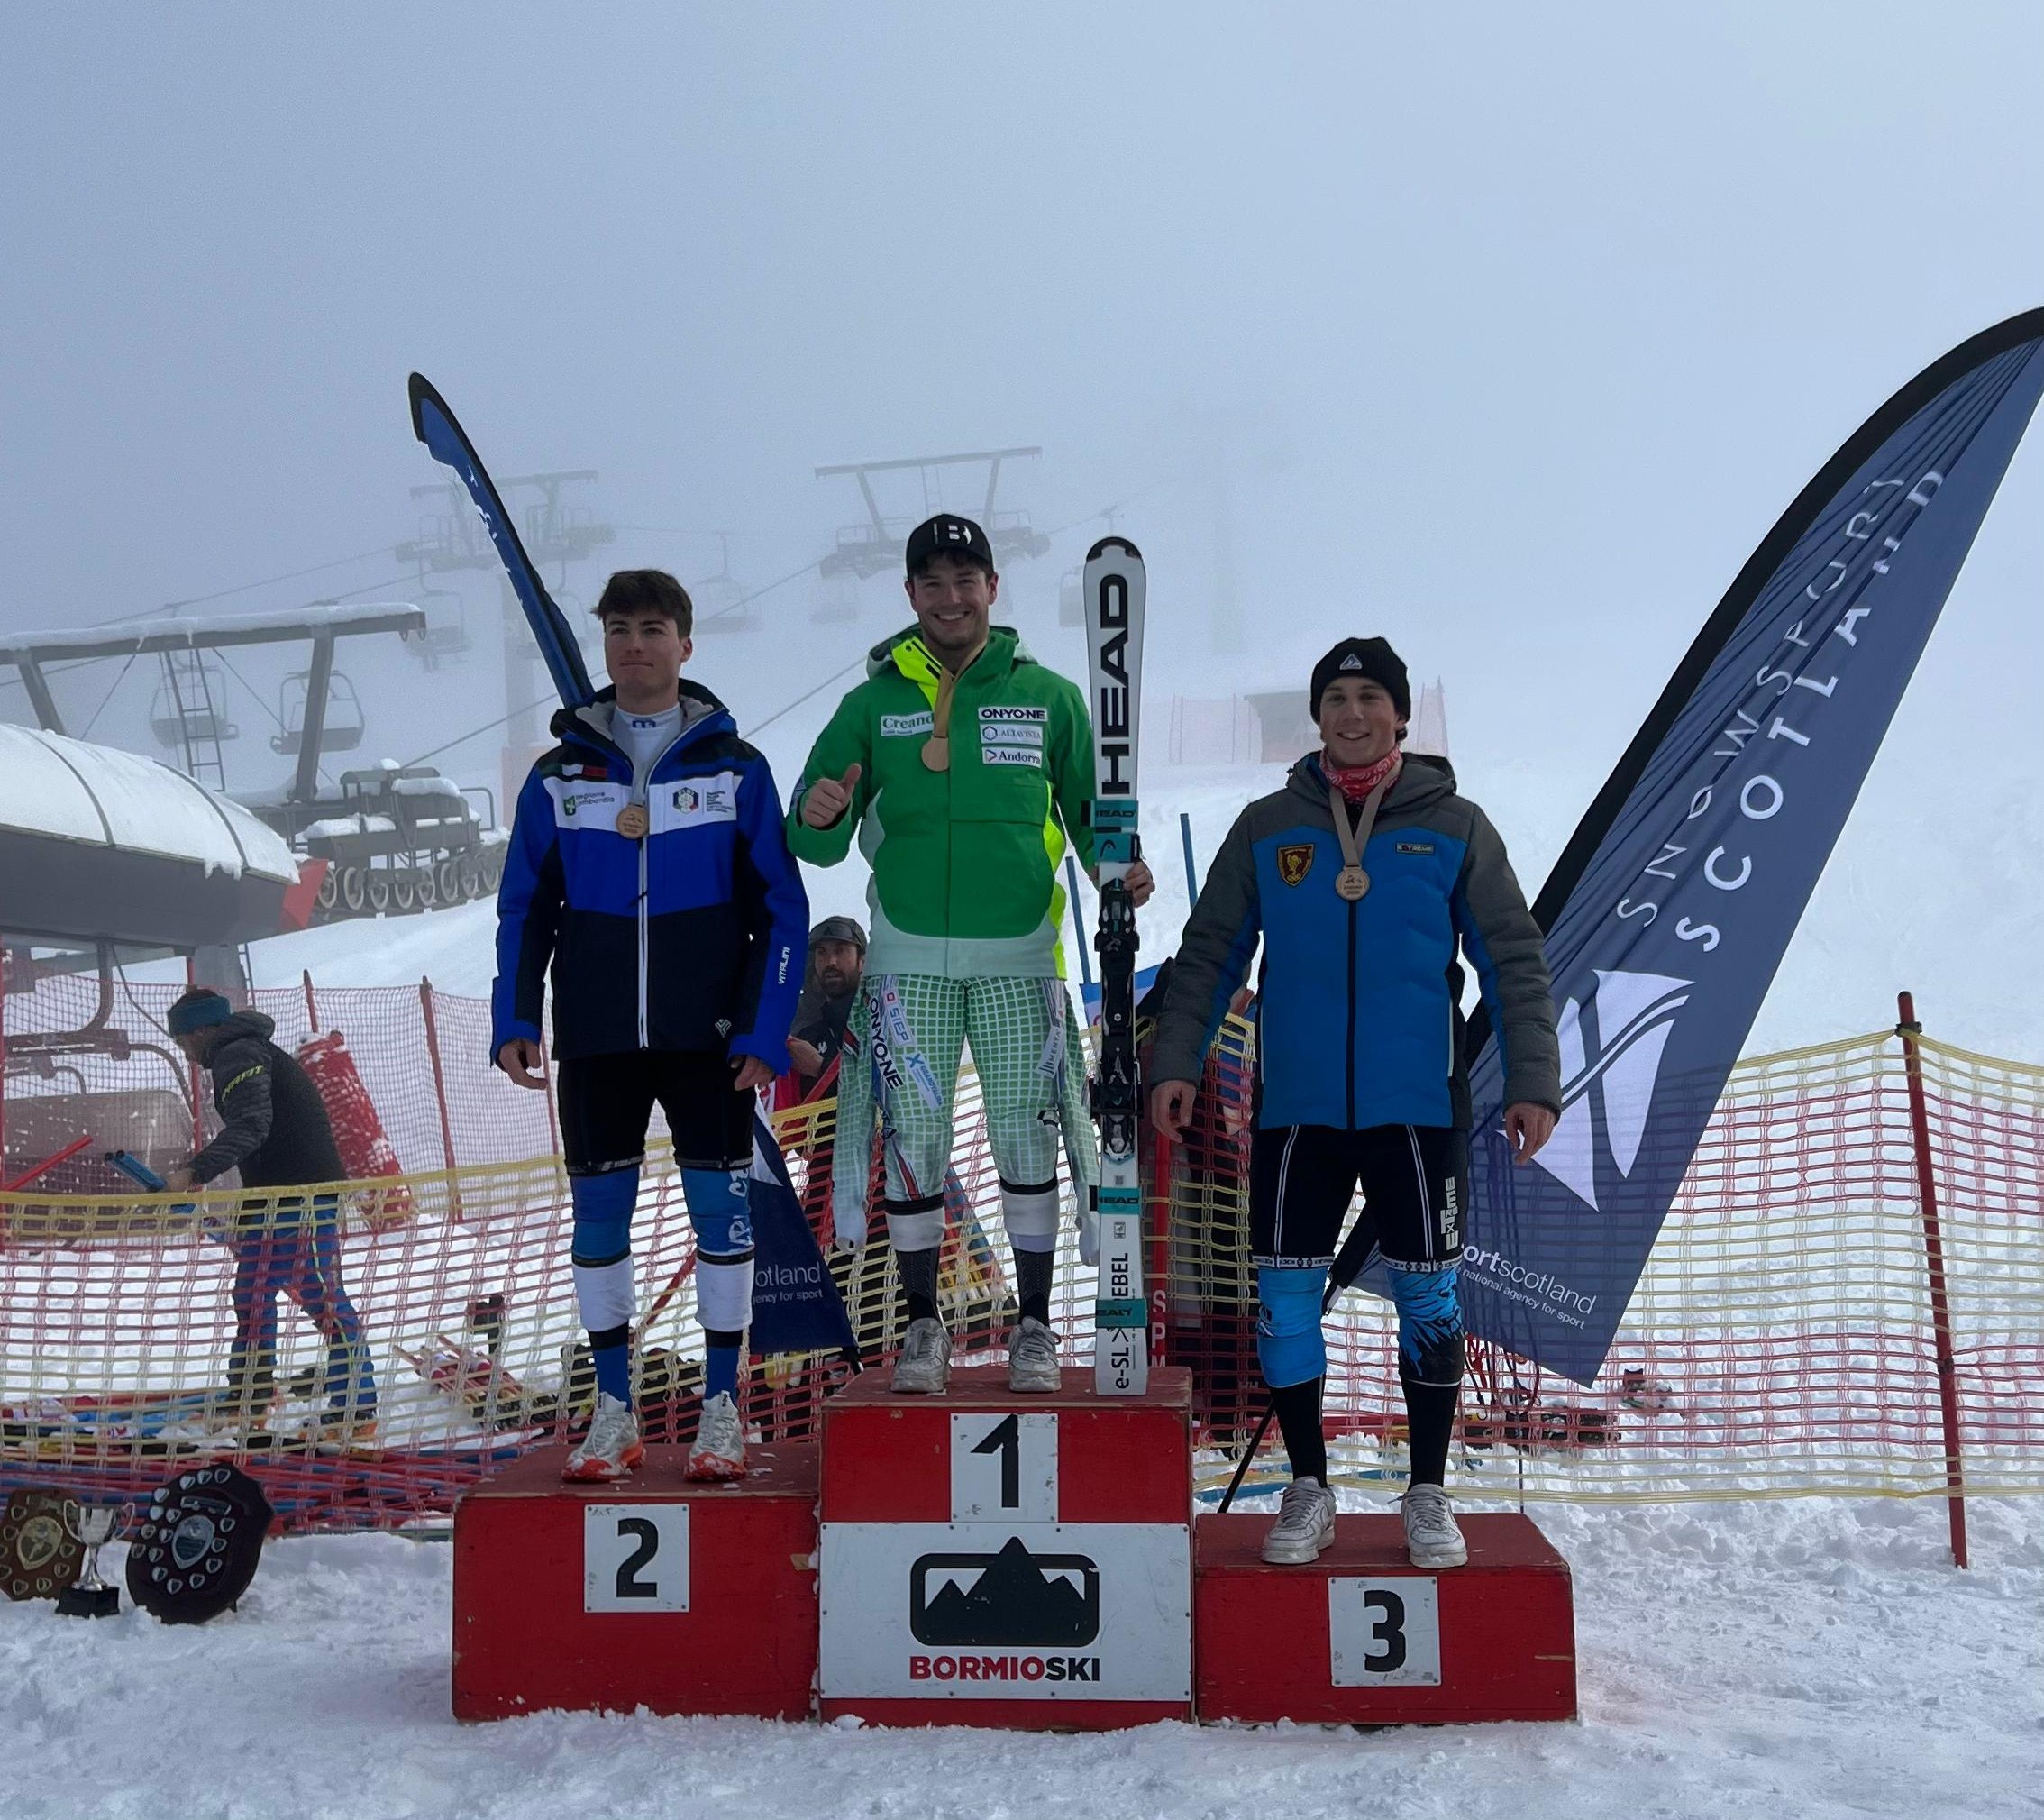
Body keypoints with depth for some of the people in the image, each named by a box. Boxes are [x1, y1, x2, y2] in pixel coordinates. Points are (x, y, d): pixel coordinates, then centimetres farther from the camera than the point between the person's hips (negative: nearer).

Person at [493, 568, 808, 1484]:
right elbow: (524, 909, 10)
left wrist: (765, 1031, -8)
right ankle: (613, 1412, 19)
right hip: (594, 1040, 2)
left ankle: (722, 1409, 15)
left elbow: (781, 911, 0)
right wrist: (514, 1020, -1)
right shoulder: (558, 773, 6)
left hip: (707, 1038, -2)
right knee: (598, 1218, 6)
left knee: (720, 1212, 2)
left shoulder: (735, 767, 0)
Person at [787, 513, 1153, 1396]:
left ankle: (1034, 1325, 15)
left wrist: (1118, 862, -11)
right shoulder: (872, 704, 7)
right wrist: (816, 817, -17)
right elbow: (822, 845, 6)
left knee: (1026, 1138, 1)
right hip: (909, 956, 1)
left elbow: (1089, 809, 10)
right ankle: (922, 1324, 17)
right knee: (913, 1139, 2)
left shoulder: (1048, 698, 6)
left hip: (1018, 956, 0)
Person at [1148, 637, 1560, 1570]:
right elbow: (1209, 954, 7)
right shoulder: (1267, 827, 6)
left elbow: (1513, 961, 3)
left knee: (1428, 1295, 5)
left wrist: (1533, 1079, -6)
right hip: (1295, 1106, 1)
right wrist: (1176, 1059, -2)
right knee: (1284, 1295, 2)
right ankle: (1307, 1488, 19)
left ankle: (1429, 1492, 22)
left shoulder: (1455, 826, 3)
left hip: (1417, 1105, -1)